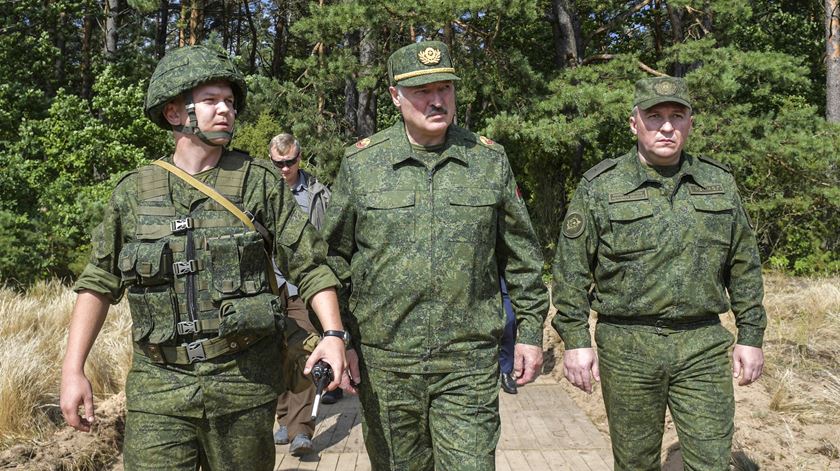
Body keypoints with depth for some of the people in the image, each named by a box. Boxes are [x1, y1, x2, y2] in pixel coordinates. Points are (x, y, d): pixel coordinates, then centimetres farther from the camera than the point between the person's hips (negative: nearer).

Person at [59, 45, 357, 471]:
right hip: (159, 385, 1)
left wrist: (334, 334, -15)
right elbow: (98, 283, 10)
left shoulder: (259, 181, 0)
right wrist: (72, 370, 3)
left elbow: (309, 264, -2)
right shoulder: (134, 191, 4)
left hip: (245, 382, 0)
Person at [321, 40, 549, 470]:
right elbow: (333, 257, 5)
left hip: (469, 364, 0)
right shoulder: (360, 163, 0)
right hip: (384, 363, 1)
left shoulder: (490, 160, 3)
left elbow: (522, 255, 9)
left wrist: (530, 329, 7)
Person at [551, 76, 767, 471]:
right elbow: (571, 271, -3)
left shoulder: (720, 183, 8)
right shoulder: (599, 187, -2)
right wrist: (576, 341, -7)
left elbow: (744, 267, 13)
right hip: (627, 346, -2)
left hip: (703, 346, 2)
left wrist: (751, 335, 9)